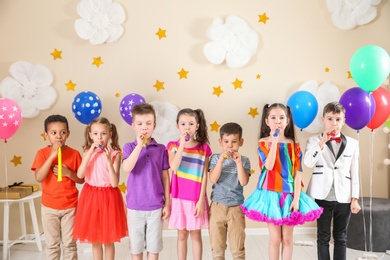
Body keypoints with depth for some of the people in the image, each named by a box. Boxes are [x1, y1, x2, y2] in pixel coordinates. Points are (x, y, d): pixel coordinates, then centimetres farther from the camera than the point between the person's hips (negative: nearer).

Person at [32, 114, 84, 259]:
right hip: (49, 207, 0)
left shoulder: (74, 153, -5)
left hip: (70, 206, 0)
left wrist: (68, 173, -19)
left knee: (69, 243, 10)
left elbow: (81, 179, 0)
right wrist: (52, 156, -24)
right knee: (52, 244, 11)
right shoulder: (42, 153, -6)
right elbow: (39, 178, -20)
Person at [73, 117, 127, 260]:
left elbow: (114, 183, -15)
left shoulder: (114, 154, -9)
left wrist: (109, 161, -25)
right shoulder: (88, 152, 0)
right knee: (94, 239, 13)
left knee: (108, 240, 9)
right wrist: (90, 153, -20)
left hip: (108, 197, -2)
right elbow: (80, 175, -15)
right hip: (91, 196, 3)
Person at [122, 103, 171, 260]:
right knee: (136, 245, 13)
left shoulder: (160, 149, -1)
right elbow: (127, 168, -23)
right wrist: (139, 145, -24)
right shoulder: (129, 147, -4)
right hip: (135, 206, 0)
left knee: (154, 245, 11)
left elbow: (165, 177, 3)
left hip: (156, 206, 1)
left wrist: (167, 203, 2)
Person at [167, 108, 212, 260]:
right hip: (179, 198, 1)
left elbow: (204, 176, -4)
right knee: (182, 235, 12)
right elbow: (173, 167, -20)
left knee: (196, 235, 11)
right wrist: (182, 144, -21)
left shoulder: (204, 148, -3)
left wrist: (201, 200, -8)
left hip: (196, 199, 0)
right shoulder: (173, 146, -2)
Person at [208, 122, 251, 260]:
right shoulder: (215, 158, -2)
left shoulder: (244, 160, -1)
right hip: (217, 207, 0)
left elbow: (243, 182, -13)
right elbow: (213, 180, -13)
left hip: (236, 208, 0)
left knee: (238, 249, 8)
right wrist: (221, 160, -22)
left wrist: (238, 162, -20)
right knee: (217, 247, 12)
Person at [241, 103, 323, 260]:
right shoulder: (263, 143, -4)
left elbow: (298, 174, -2)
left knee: (287, 238, 9)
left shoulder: (294, 145, 0)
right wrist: (274, 141, -22)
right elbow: (269, 166, -21)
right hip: (271, 194, -1)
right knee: (275, 238, 4)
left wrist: (296, 198, -8)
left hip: (289, 195, 2)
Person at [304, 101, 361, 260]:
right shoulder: (314, 141, 0)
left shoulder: (352, 143, 7)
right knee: (323, 237, 6)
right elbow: (308, 163, -17)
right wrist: (322, 143, -22)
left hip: (344, 198, 2)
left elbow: (354, 173, 6)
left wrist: (355, 198, 2)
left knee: (341, 237, 11)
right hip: (323, 196, -2)